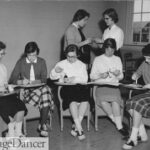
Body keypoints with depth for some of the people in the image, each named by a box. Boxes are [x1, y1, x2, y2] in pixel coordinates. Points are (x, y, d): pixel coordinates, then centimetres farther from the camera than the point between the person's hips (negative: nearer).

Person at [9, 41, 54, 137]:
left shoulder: (42, 62, 10)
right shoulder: (20, 62, 6)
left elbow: (44, 79, 3)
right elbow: (12, 79, 2)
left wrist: (36, 81, -18)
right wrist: (21, 81, -19)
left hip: (40, 87, 2)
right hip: (25, 90, -2)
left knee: (46, 89, -34)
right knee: (44, 91, -33)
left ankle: (43, 125, -24)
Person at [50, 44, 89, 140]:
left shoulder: (82, 65, 20)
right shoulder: (61, 64, 18)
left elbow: (85, 79, 5)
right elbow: (52, 77, 11)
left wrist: (74, 79, -12)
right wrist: (55, 71, -11)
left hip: (80, 87, 2)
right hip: (66, 88, -1)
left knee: (85, 98, -32)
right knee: (73, 100, -35)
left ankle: (76, 126, -24)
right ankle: (79, 128, -33)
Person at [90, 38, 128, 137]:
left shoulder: (117, 59, 18)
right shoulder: (97, 59, 12)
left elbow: (121, 77, 18)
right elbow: (92, 76, 10)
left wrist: (118, 74, -6)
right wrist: (100, 76, -10)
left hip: (114, 85, 1)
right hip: (100, 85, -1)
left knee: (115, 99, -34)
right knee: (103, 100, -33)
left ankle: (118, 125, -28)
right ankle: (119, 124, -26)